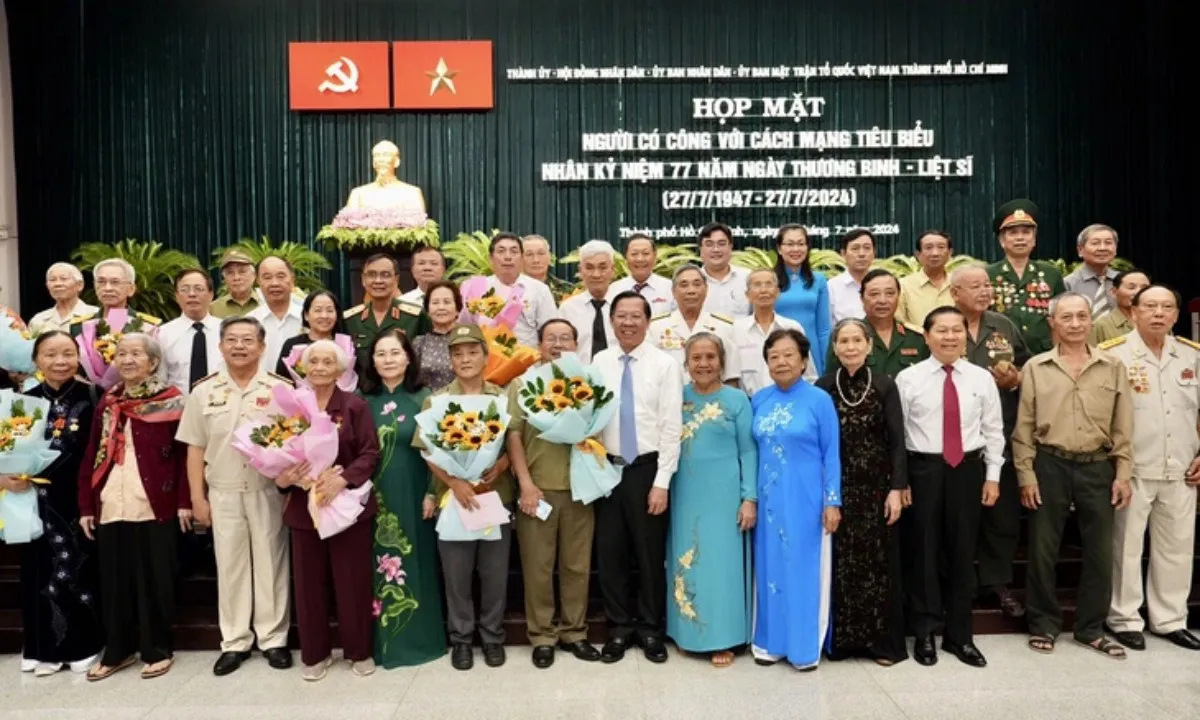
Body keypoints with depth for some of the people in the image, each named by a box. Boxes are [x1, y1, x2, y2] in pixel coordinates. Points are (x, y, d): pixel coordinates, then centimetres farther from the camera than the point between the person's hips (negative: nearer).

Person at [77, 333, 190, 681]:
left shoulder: (171, 399, -3)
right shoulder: (106, 402, 11)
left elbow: (183, 454, -5)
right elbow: (91, 456, 11)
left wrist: (184, 501, -9)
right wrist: (86, 505, 7)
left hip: (155, 506, -4)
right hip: (110, 507, 4)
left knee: (154, 580, 4)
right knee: (114, 581, 11)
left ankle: (158, 649, 18)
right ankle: (117, 650, 24)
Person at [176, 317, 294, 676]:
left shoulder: (281, 389, -3)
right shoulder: (204, 391, 4)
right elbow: (196, 448, 6)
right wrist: (197, 497, 2)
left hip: (269, 491, -2)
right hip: (223, 493, 2)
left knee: (270, 564, 7)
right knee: (230, 566, 10)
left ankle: (273, 638, 20)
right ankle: (235, 641, 22)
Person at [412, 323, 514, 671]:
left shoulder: (502, 397, 3)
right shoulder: (436, 401, 1)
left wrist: (501, 465, -16)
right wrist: (454, 482, -16)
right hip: (453, 497, 0)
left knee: (495, 573, 9)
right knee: (456, 575, 9)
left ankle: (493, 636, 26)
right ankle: (461, 639, 25)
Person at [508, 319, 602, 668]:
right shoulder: (522, 385, 5)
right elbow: (514, 435, -2)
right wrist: (526, 484, -10)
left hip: (579, 488, 2)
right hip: (537, 488, -2)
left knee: (577, 565, 9)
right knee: (537, 566, 5)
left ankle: (574, 632, 23)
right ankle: (542, 636, 19)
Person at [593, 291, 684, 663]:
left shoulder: (665, 364, -6)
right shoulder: (599, 362, 5)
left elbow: (671, 427, -8)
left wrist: (661, 481, -11)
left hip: (646, 469, -3)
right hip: (608, 468, 3)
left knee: (650, 553, 9)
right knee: (609, 552, 10)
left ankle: (650, 628, 27)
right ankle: (619, 627, 27)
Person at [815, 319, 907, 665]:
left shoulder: (885, 385, 0)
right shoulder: (824, 387, 2)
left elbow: (896, 441, -2)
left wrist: (896, 489, -9)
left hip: (876, 486, 0)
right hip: (836, 487, 1)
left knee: (878, 562, 5)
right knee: (840, 563, 5)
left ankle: (882, 640, 17)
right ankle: (840, 638, 18)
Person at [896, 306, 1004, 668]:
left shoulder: (982, 378, 4)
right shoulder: (908, 378, -4)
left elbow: (993, 430, 8)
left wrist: (992, 475, 3)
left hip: (969, 468, 2)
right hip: (924, 468, -2)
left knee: (963, 551, 10)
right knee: (925, 549, 6)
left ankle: (959, 635, 25)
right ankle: (924, 633, 21)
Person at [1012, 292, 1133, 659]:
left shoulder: (1113, 367, 5)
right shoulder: (1035, 368, 0)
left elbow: (1122, 427, 7)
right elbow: (1024, 427, 0)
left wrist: (1122, 473, 1)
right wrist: (1026, 474, -4)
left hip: (1098, 467, 2)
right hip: (1050, 466, -1)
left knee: (1100, 550, 8)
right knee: (1043, 549, 5)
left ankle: (1090, 628, 23)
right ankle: (1044, 624, 21)